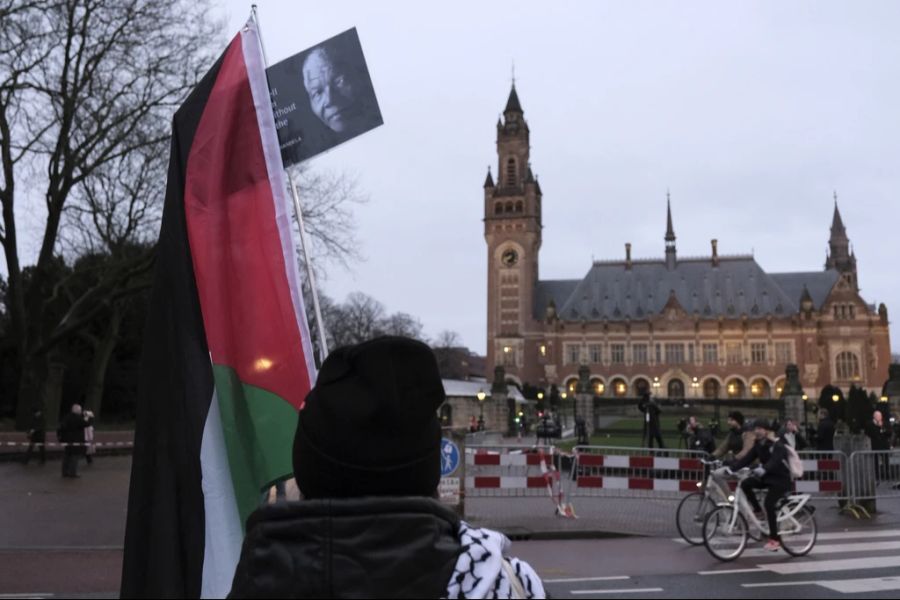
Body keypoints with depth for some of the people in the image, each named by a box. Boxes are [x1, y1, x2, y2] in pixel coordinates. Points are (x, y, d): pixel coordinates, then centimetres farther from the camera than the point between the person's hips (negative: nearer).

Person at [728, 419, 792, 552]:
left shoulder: (778, 445, -18)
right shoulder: (759, 445, 3)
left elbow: (775, 461, -36)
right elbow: (747, 459, -4)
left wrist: (763, 469, -56)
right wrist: (731, 468, -19)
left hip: (780, 479, -7)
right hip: (767, 477, 7)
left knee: (769, 503, -22)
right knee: (745, 483, -17)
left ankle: (775, 539, -10)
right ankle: (758, 510, 2)